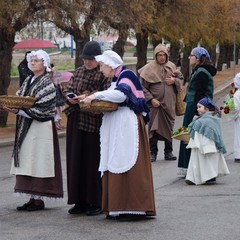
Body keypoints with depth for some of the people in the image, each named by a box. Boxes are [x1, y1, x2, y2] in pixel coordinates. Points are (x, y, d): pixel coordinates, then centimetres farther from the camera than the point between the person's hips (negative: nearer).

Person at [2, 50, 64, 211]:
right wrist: (11, 106, -6)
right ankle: (33, 198, 12)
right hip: (26, 126, 8)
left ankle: (39, 200, -1)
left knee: (38, 161, -6)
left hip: (41, 126, -8)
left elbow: (41, 108, -16)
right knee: (28, 163, 7)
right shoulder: (28, 81, 15)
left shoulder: (47, 83, -9)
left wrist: (19, 111, -20)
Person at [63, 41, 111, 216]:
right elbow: (68, 89, 18)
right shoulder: (79, 72, 15)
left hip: (94, 122, -7)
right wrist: (70, 96, -3)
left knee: (93, 161, -3)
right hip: (76, 121, 7)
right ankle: (80, 201, 15)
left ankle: (97, 202, 6)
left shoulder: (103, 74, -6)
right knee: (76, 160, 7)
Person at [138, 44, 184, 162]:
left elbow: (181, 78, 17)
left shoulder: (171, 66, 7)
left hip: (169, 103, 4)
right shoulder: (149, 68, -7)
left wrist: (174, 81, -5)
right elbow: (143, 87, -7)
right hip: (155, 103, -4)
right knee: (154, 128, -3)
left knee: (169, 127, 9)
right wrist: (151, 99, -15)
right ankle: (153, 153, 6)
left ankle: (168, 152, 20)